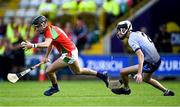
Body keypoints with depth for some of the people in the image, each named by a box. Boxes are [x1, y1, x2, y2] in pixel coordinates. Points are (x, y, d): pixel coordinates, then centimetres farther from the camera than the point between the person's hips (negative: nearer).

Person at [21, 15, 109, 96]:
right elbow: (50, 44, 22)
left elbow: (47, 44, -45)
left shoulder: (50, 31, -25)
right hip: (72, 50, 11)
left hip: (68, 54, -11)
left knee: (49, 70, -9)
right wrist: (46, 57, 17)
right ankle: (101, 75, 41)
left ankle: (55, 87, 18)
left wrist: (33, 45, -53)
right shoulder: (49, 29, 6)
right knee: (78, 71, 32)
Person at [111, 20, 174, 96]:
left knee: (123, 72, -7)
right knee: (146, 79, 36)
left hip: (149, 63, -10)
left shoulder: (131, 39, -16)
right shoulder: (139, 33, 11)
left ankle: (126, 89, 20)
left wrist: (139, 73, -35)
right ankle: (167, 92, 38)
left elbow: (141, 55, -27)